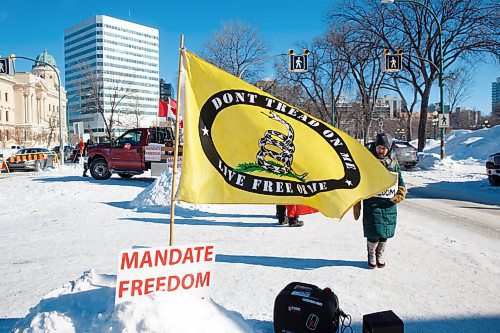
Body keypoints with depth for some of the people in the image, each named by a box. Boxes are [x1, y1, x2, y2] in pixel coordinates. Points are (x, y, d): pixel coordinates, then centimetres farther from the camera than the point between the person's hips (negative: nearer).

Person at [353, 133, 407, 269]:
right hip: (372, 203, -3)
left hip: (389, 205, 3)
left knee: (385, 233, 9)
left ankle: (380, 256, 31)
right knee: (374, 233, -5)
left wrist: (400, 195, -4)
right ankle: (371, 256, 19)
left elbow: (400, 182, 16)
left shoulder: (393, 162, 8)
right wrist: (357, 205, -1)